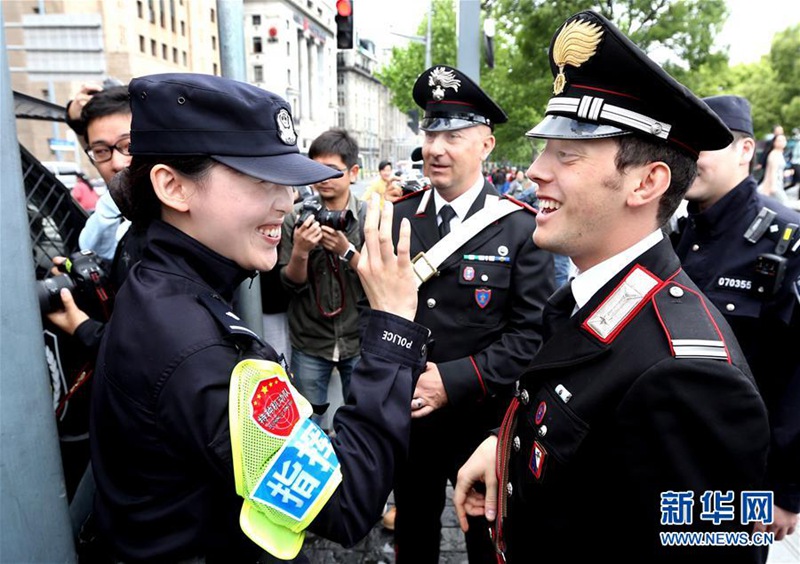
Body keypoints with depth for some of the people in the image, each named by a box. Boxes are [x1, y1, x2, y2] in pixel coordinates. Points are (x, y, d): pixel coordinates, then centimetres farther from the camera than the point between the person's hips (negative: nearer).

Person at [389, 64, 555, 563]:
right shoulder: (397, 217, -1)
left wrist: (454, 381, -20)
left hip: (484, 421, -3)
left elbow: (534, 331, -14)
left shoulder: (521, 226, -11)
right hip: (405, 417, 3)